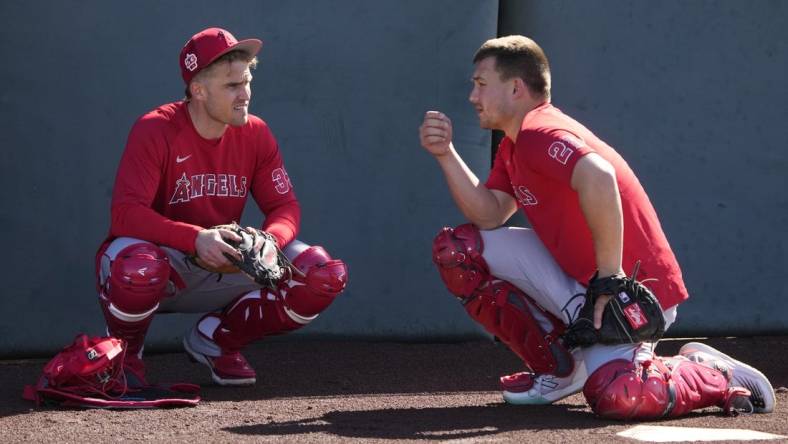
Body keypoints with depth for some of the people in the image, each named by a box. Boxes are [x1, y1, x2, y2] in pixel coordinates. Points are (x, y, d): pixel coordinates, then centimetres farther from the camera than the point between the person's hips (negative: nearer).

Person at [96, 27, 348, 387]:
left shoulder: (256, 135, -2)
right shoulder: (155, 131, -18)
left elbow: (285, 207, -1)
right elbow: (126, 213, -27)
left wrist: (269, 241, -26)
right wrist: (196, 239, -41)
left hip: (221, 270, 5)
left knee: (326, 274, -12)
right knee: (138, 268, -43)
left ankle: (214, 340, 8)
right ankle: (123, 352, -5)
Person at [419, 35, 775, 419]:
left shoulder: (537, 134, -19)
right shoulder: (513, 145, 15)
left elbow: (597, 178, -39)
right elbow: (490, 216, 6)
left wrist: (609, 275, -33)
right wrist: (446, 154, -3)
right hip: (576, 279, 10)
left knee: (614, 396, -35)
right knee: (456, 247, 3)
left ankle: (713, 376, -2)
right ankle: (557, 368, 9)